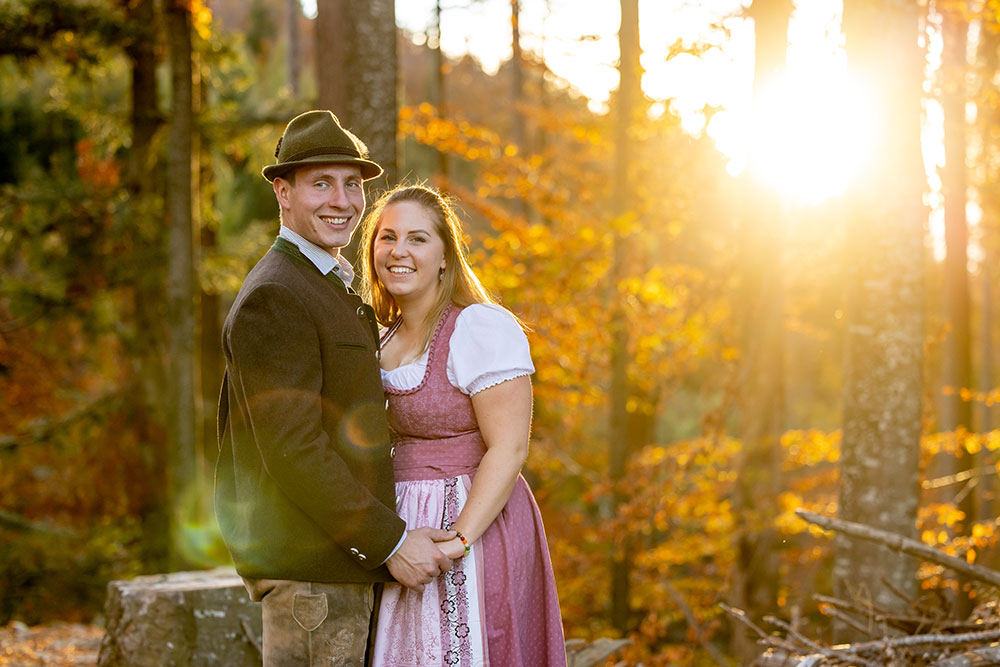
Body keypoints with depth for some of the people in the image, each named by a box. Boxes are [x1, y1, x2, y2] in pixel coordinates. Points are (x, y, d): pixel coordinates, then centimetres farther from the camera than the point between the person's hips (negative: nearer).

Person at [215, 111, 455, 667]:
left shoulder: (332, 288, 20)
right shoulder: (273, 298, -14)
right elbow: (292, 451, -21)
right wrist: (391, 542, -18)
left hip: (344, 561, 10)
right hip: (309, 564, -10)